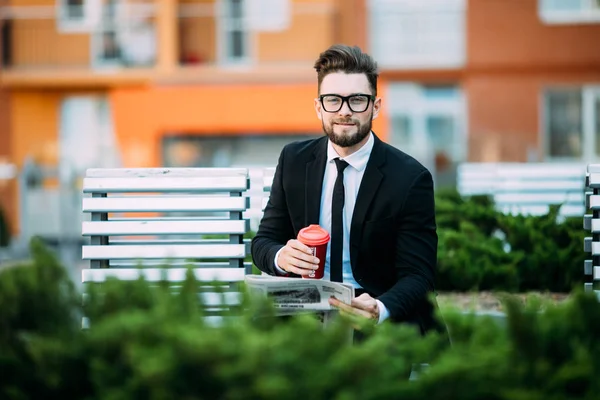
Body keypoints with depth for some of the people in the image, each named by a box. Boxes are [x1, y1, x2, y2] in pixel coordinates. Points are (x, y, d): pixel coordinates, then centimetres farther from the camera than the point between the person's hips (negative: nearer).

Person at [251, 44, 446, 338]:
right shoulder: (294, 160, 5)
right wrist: (282, 256, -16)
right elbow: (263, 241, 10)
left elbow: (417, 277, -10)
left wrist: (380, 310, -33)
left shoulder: (410, 178, -7)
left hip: (387, 317, -2)